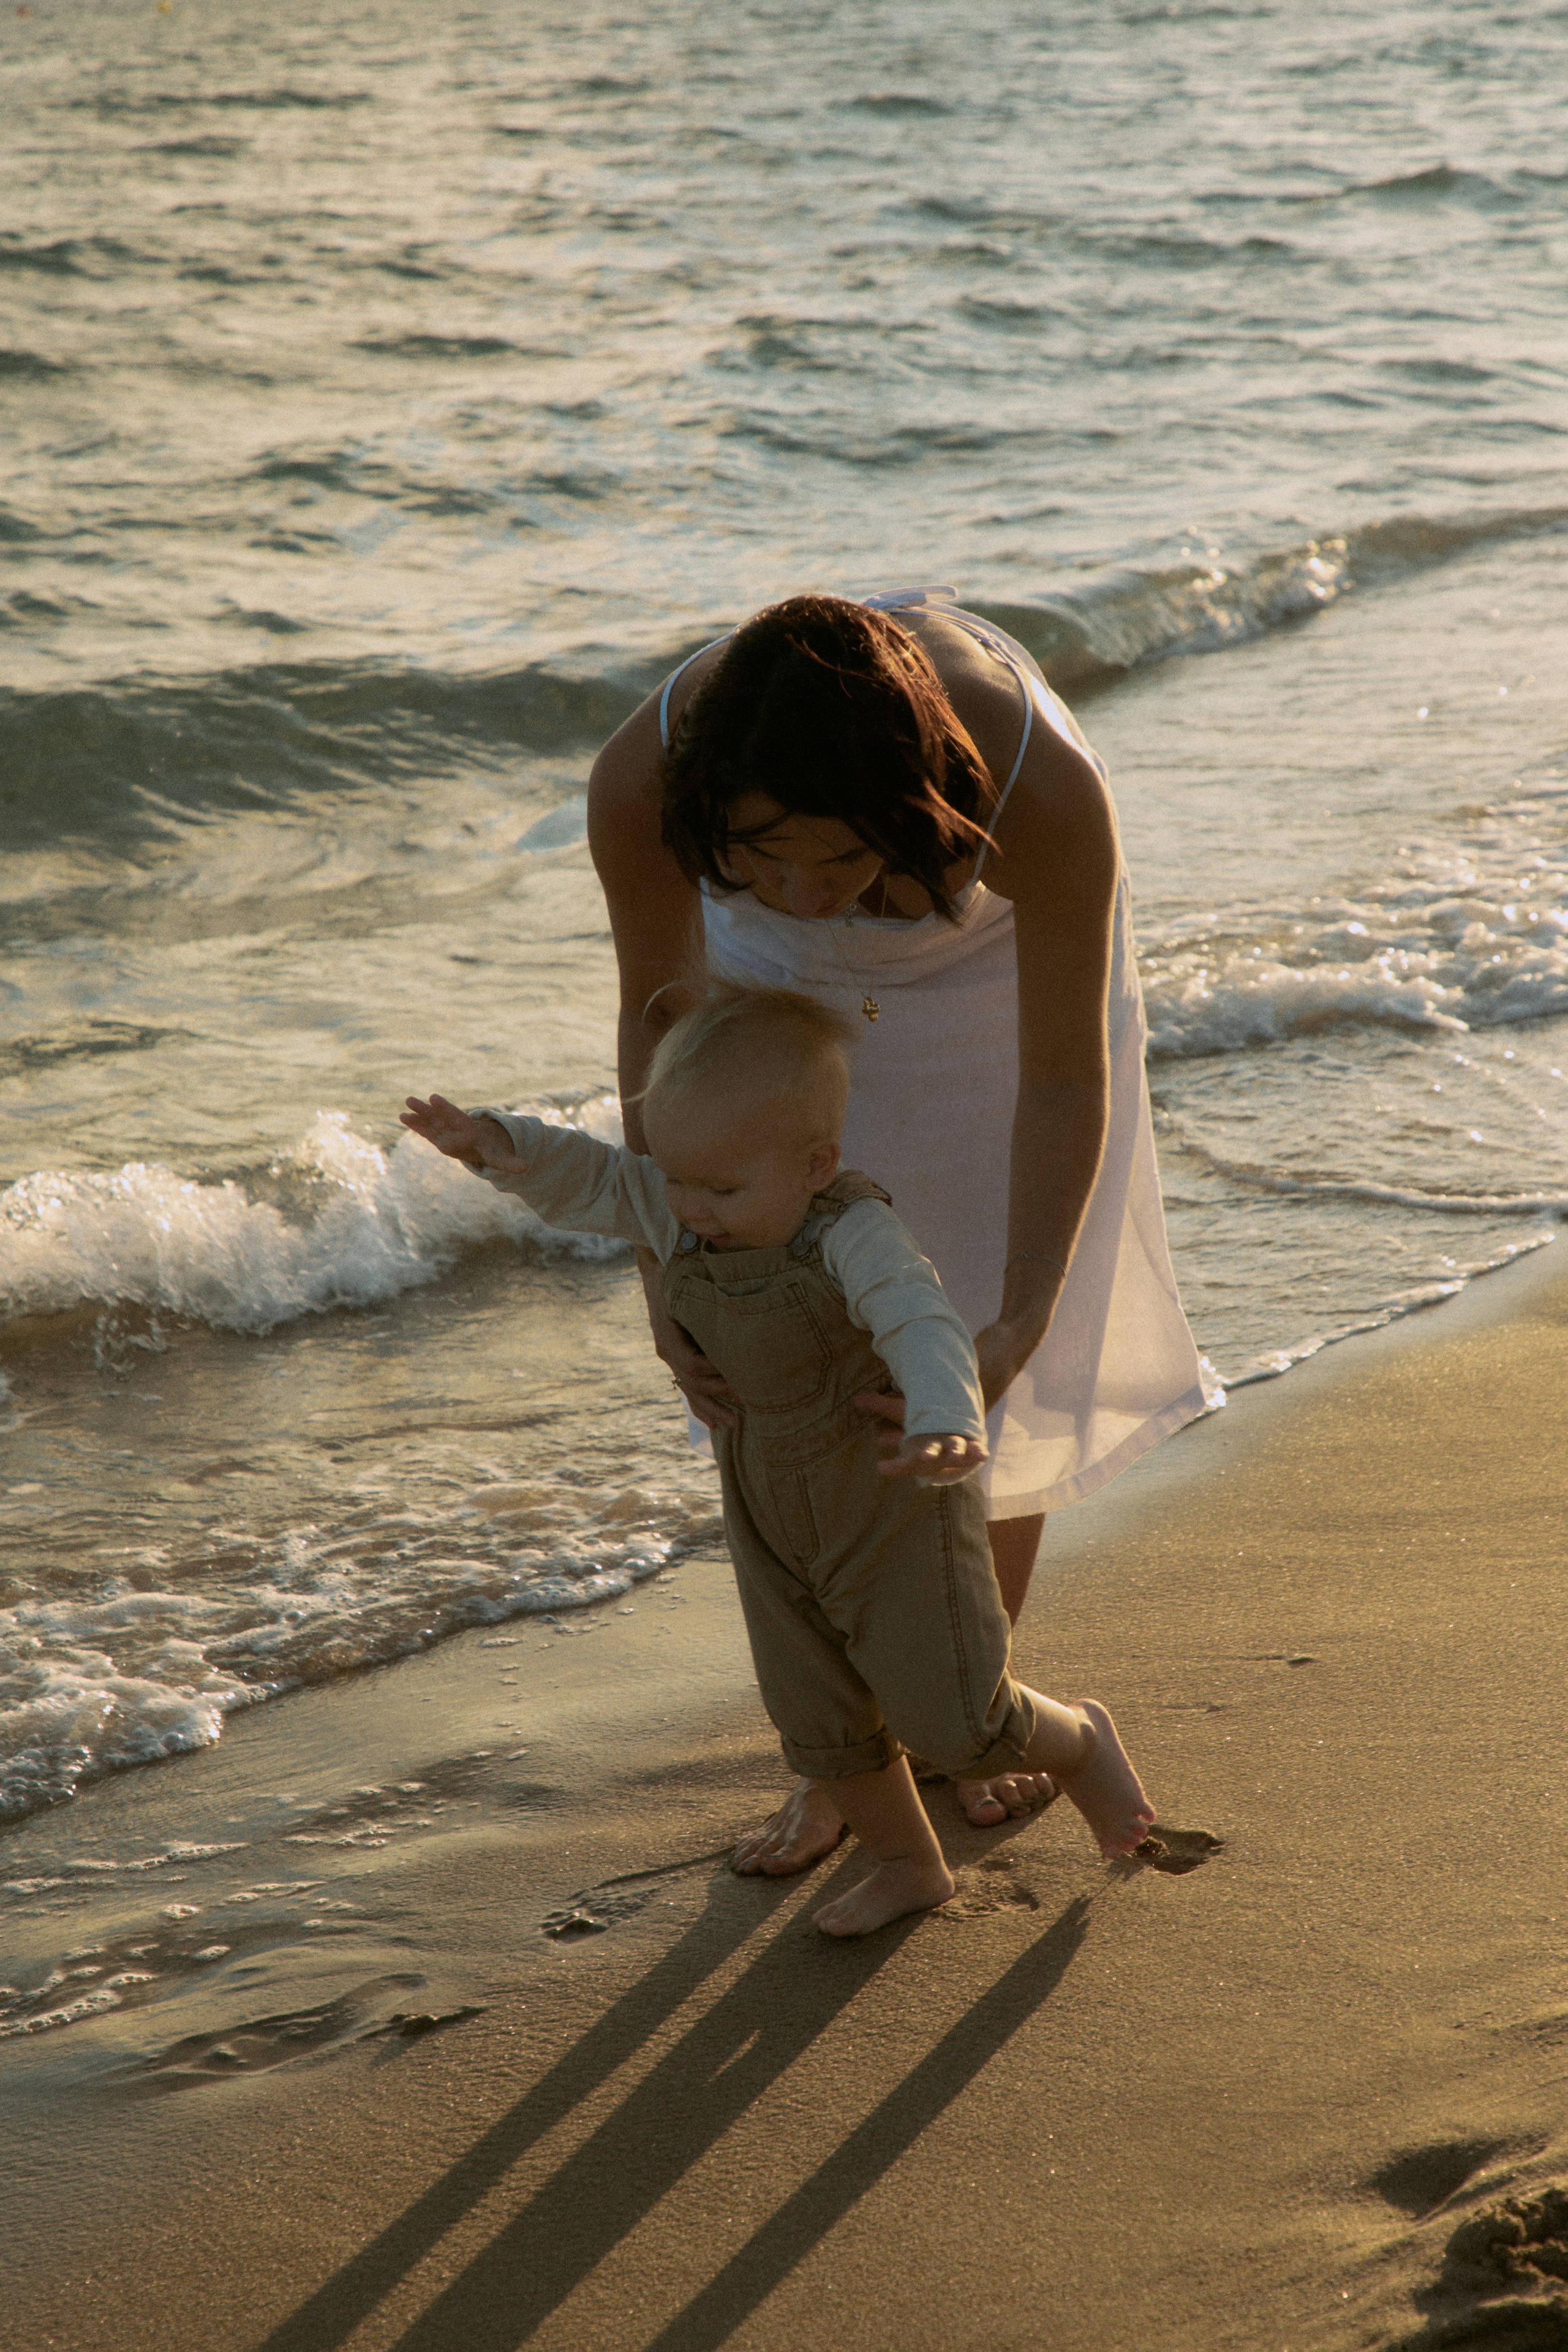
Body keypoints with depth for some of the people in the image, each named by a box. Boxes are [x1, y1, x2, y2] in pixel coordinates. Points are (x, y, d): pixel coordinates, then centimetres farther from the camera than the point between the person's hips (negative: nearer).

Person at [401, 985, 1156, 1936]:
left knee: (955, 1722, 1)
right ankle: (908, 1866, 35)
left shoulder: (854, 1237, -31)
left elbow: (926, 1330, -44)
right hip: (776, 1529, 7)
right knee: (822, 1722, 14)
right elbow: (587, 1178, -3)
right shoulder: (682, 1218, -11)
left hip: (899, 1513, -6)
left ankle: (1079, 1742, 31)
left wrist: (945, 1423, -65)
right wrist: (493, 1142, -24)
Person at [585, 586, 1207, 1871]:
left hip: (999, 957, -1)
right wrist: (664, 1276, -27)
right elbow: (660, 1009, -20)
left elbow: (1066, 1078, -30)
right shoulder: (643, 779, -40)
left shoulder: (1046, 792, -45)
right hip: (785, 990, 2)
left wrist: (1018, 1327, -40)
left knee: (978, 1390, 5)